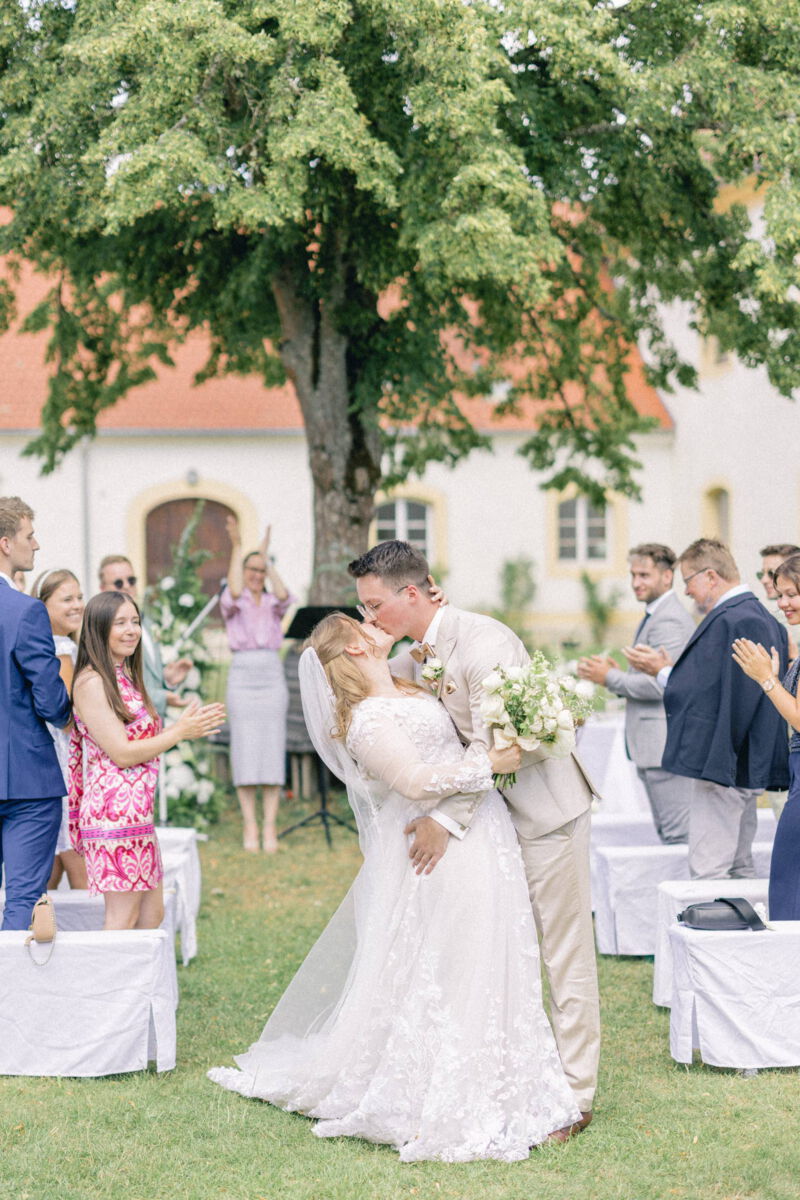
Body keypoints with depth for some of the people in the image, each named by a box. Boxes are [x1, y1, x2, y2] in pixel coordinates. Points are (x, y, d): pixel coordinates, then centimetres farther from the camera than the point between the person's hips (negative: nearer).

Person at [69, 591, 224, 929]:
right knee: (123, 917, -7)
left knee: (152, 914, 11)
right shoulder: (91, 682, -11)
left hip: (138, 811, 10)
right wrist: (180, 731, -10)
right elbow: (121, 753, -14)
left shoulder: (126, 677, 18)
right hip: (114, 810, -10)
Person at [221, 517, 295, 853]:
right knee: (244, 752, -3)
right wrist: (236, 547, -18)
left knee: (273, 749, -2)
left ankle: (270, 827, 0)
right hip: (242, 676, -2)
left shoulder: (273, 605, 11)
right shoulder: (233, 603, 6)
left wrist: (267, 556, -10)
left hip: (272, 677, 2)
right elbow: (234, 592, -18)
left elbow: (284, 595, -12)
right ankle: (250, 825, 1)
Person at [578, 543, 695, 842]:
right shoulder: (653, 616, 18)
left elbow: (659, 685, -22)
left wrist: (609, 678, -14)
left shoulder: (669, 621, -16)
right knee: (666, 833, 14)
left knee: (678, 834, -8)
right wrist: (618, 673, 7)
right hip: (652, 743, 11)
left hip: (665, 745, -11)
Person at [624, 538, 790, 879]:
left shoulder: (725, 621, -18)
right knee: (740, 866, 16)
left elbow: (699, 692, -19)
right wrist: (671, 668, 14)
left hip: (721, 763, -11)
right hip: (749, 762, 11)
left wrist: (662, 671, -3)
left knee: (707, 870, -8)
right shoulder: (762, 617, 14)